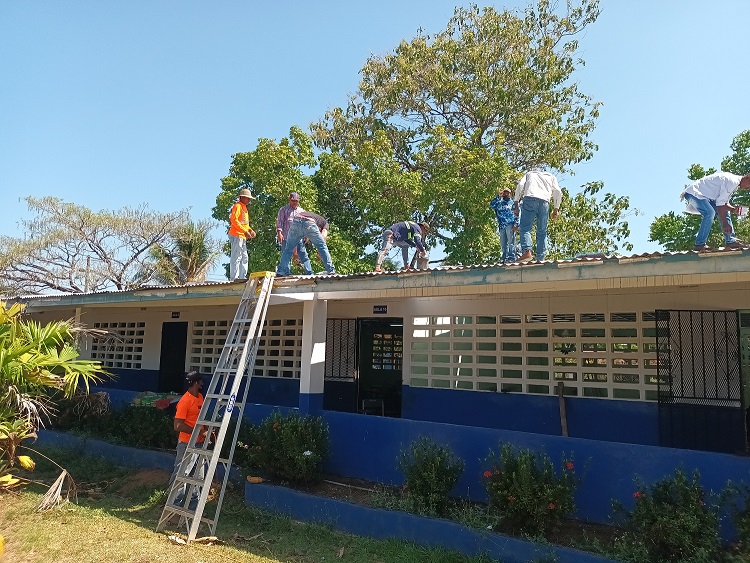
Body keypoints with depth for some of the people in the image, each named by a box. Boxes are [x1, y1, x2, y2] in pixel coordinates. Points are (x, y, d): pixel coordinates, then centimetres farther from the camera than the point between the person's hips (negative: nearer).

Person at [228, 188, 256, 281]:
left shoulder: (244, 207, 23)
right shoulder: (237, 206, -6)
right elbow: (234, 220, -18)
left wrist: (250, 230, 7)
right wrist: (245, 231, -21)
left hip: (242, 236, 10)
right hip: (236, 235, -10)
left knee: (244, 258, 9)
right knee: (236, 257, -11)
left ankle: (242, 277, 12)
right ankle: (234, 278, -12)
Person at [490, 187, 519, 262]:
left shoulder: (513, 203, 16)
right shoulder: (499, 203, 23)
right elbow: (491, 204, 3)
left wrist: (516, 224, -8)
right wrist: (498, 196, 4)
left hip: (510, 225, -3)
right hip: (502, 226, 3)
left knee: (511, 242, -12)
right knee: (503, 243, 1)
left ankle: (512, 257, -18)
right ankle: (505, 259, 2)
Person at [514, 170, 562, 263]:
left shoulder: (529, 173, 32)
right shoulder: (551, 176, 33)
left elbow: (520, 185, 12)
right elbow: (558, 192, 15)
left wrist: (516, 203, 8)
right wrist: (556, 208, 17)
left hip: (530, 198, -1)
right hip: (544, 201, 2)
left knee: (525, 227, -8)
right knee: (542, 232, 6)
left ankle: (527, 252, -29)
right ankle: (540, 258, -2)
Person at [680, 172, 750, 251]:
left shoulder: (734, 183, 10)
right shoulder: (731, 181, -21)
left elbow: (724, 203, 13)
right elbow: (720, 204, -24)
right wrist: (725, 224, -24)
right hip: (694, 192, -11)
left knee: (725, 212, 8)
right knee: (710, 212, -28)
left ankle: (730, 241, 10)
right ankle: (699, 244, -24)